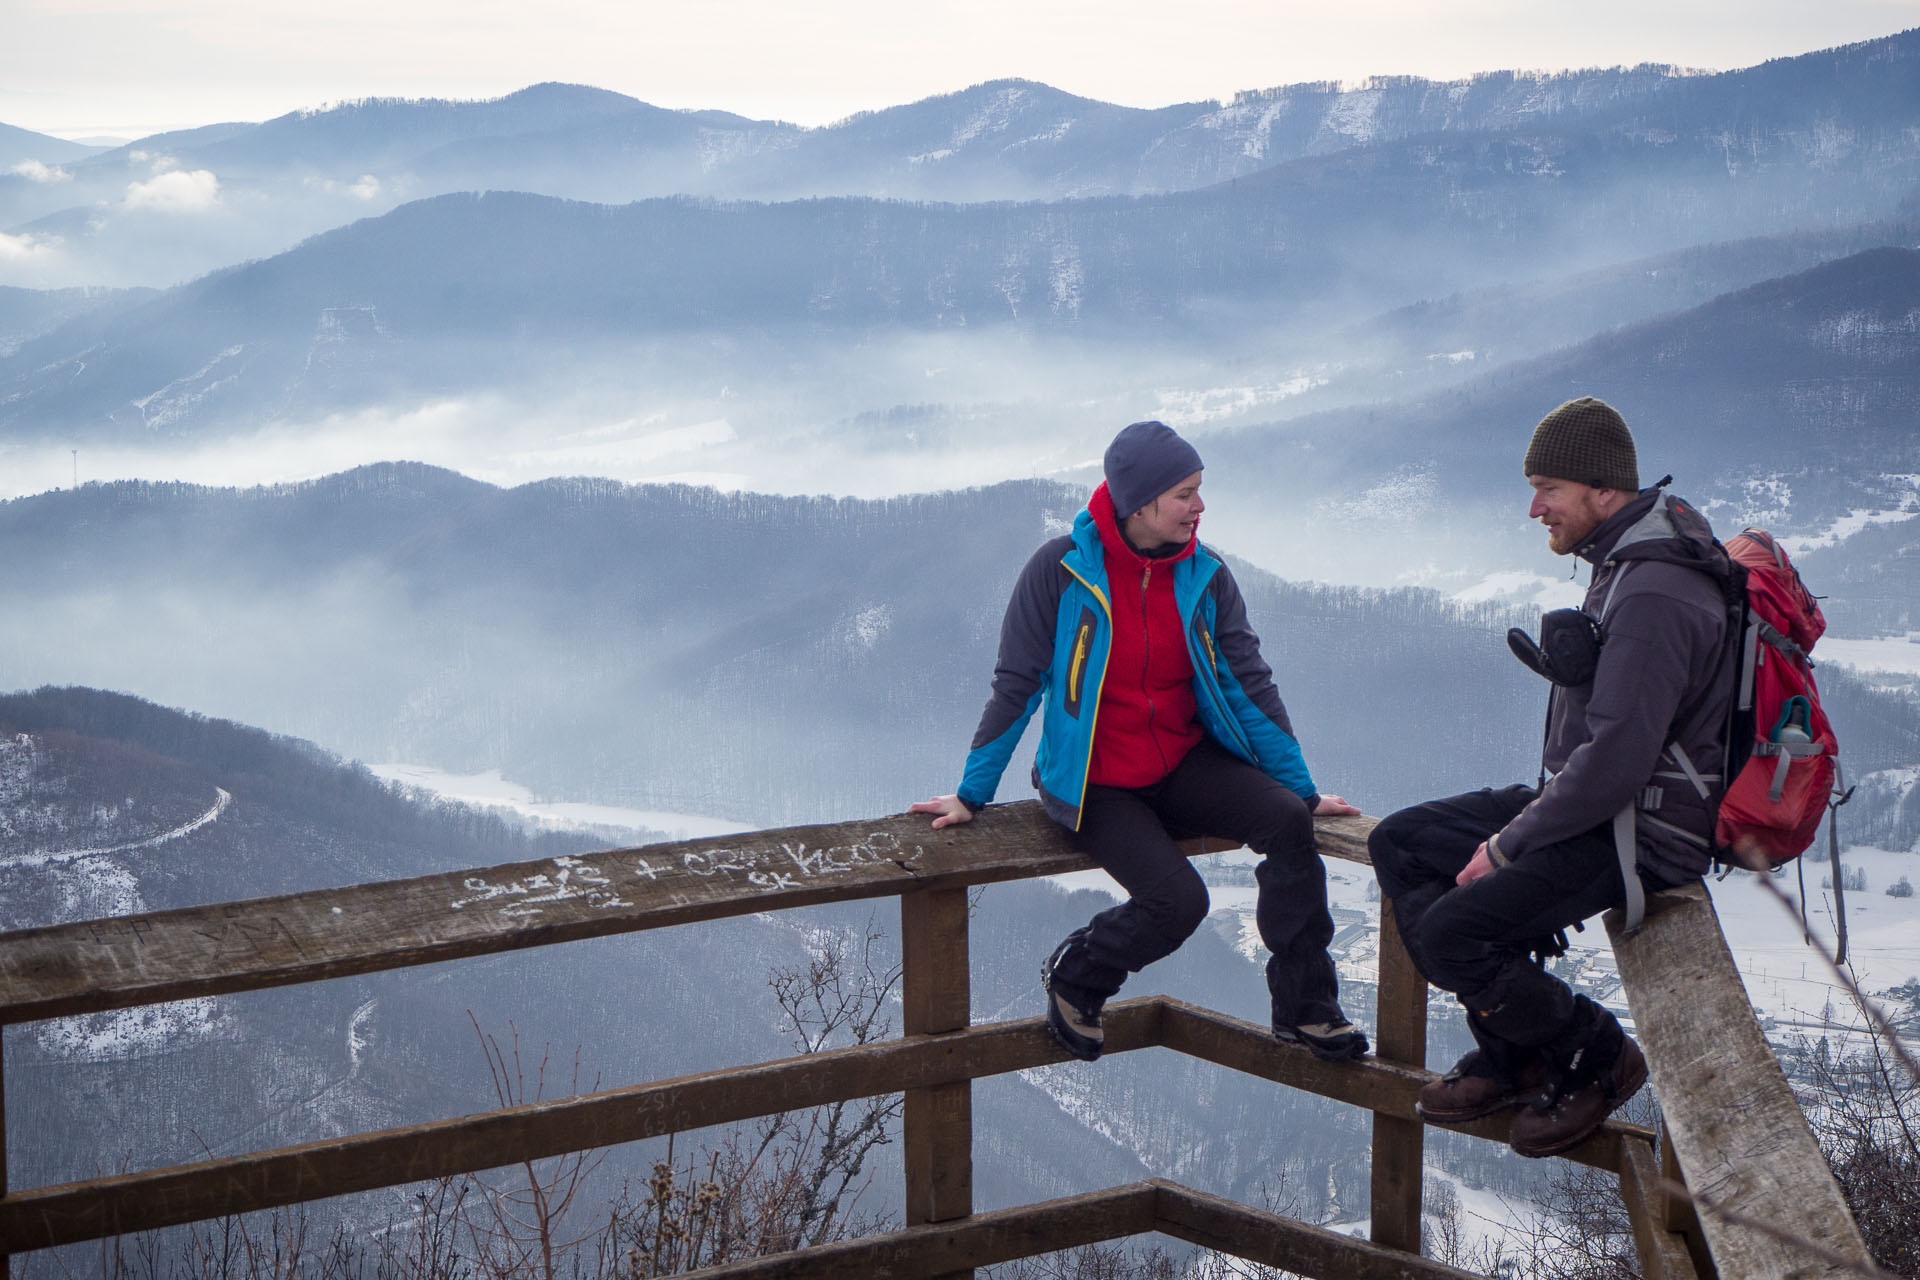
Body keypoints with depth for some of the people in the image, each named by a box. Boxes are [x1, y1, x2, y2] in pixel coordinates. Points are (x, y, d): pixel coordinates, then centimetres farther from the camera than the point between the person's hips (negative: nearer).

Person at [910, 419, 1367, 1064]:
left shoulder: (1205, 577, -2)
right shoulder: (1061, 570, -14)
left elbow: (1249, 685, 4)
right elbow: (1016, 688, -7)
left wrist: (1303, 789, 5)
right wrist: (971, 795, -3)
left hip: (1186, 764, 4)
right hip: (1097, 785, -4)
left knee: (1287, 820, -22)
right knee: (1178, 900, -26)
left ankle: (1305, 1008, -7)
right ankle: (1074, 979, 6)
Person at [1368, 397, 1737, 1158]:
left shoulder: (1654, 596, -24)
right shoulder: (1625, 561, 9)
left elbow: (1614, 762, -28)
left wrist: (1508, 845, -18)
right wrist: (1527, 817, 10)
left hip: (1642, 836, -11)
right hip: (1596, 806, 11)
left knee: (1448, 933, -22)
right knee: (1398, 844, 9)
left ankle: (1596, 1057, 2)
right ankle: (1508, 1055, 10)